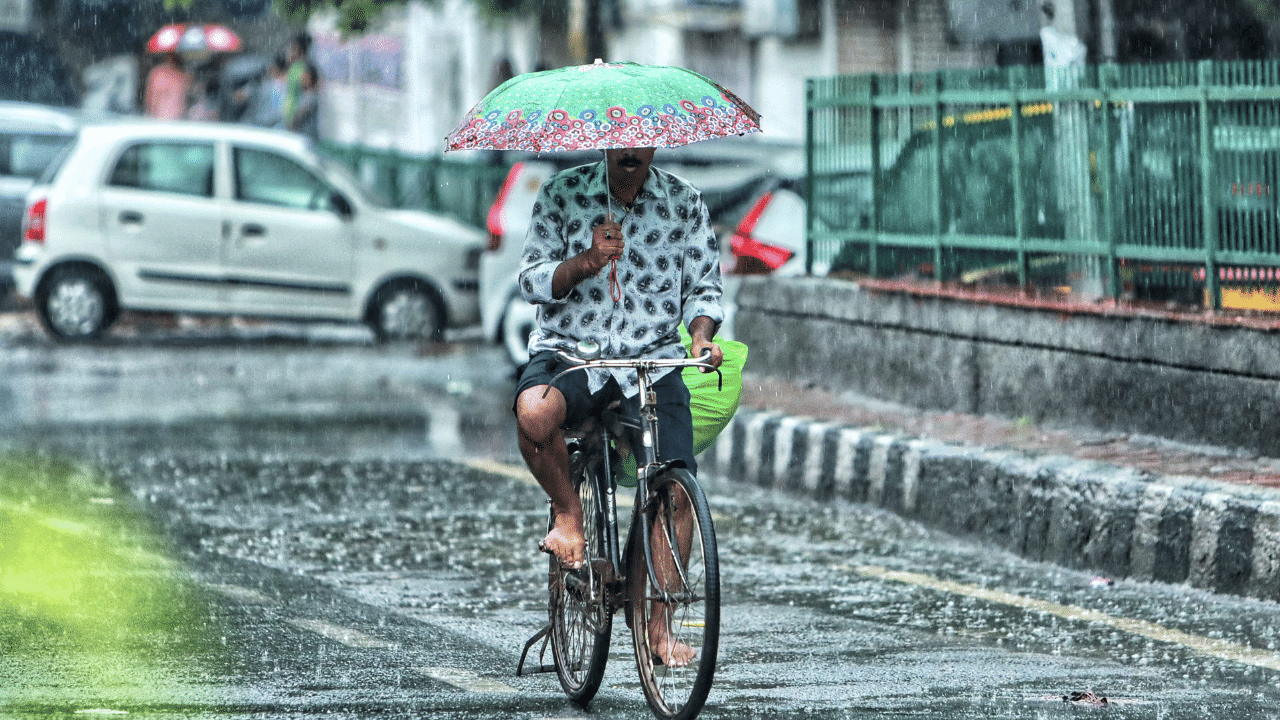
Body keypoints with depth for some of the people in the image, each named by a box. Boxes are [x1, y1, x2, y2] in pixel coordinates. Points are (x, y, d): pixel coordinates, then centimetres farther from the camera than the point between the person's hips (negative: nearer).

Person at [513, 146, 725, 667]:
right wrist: (589, 260, -20)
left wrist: (701, 335, -12)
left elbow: (704, 286, 9)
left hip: (652, 362, 1)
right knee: (534, 411, -36)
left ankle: (658, 624, -1)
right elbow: (532, 281, -2)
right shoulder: (562, 194, 2)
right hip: (568, 352, -1)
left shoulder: (685, 204, 5)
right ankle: (567, 512, -6)